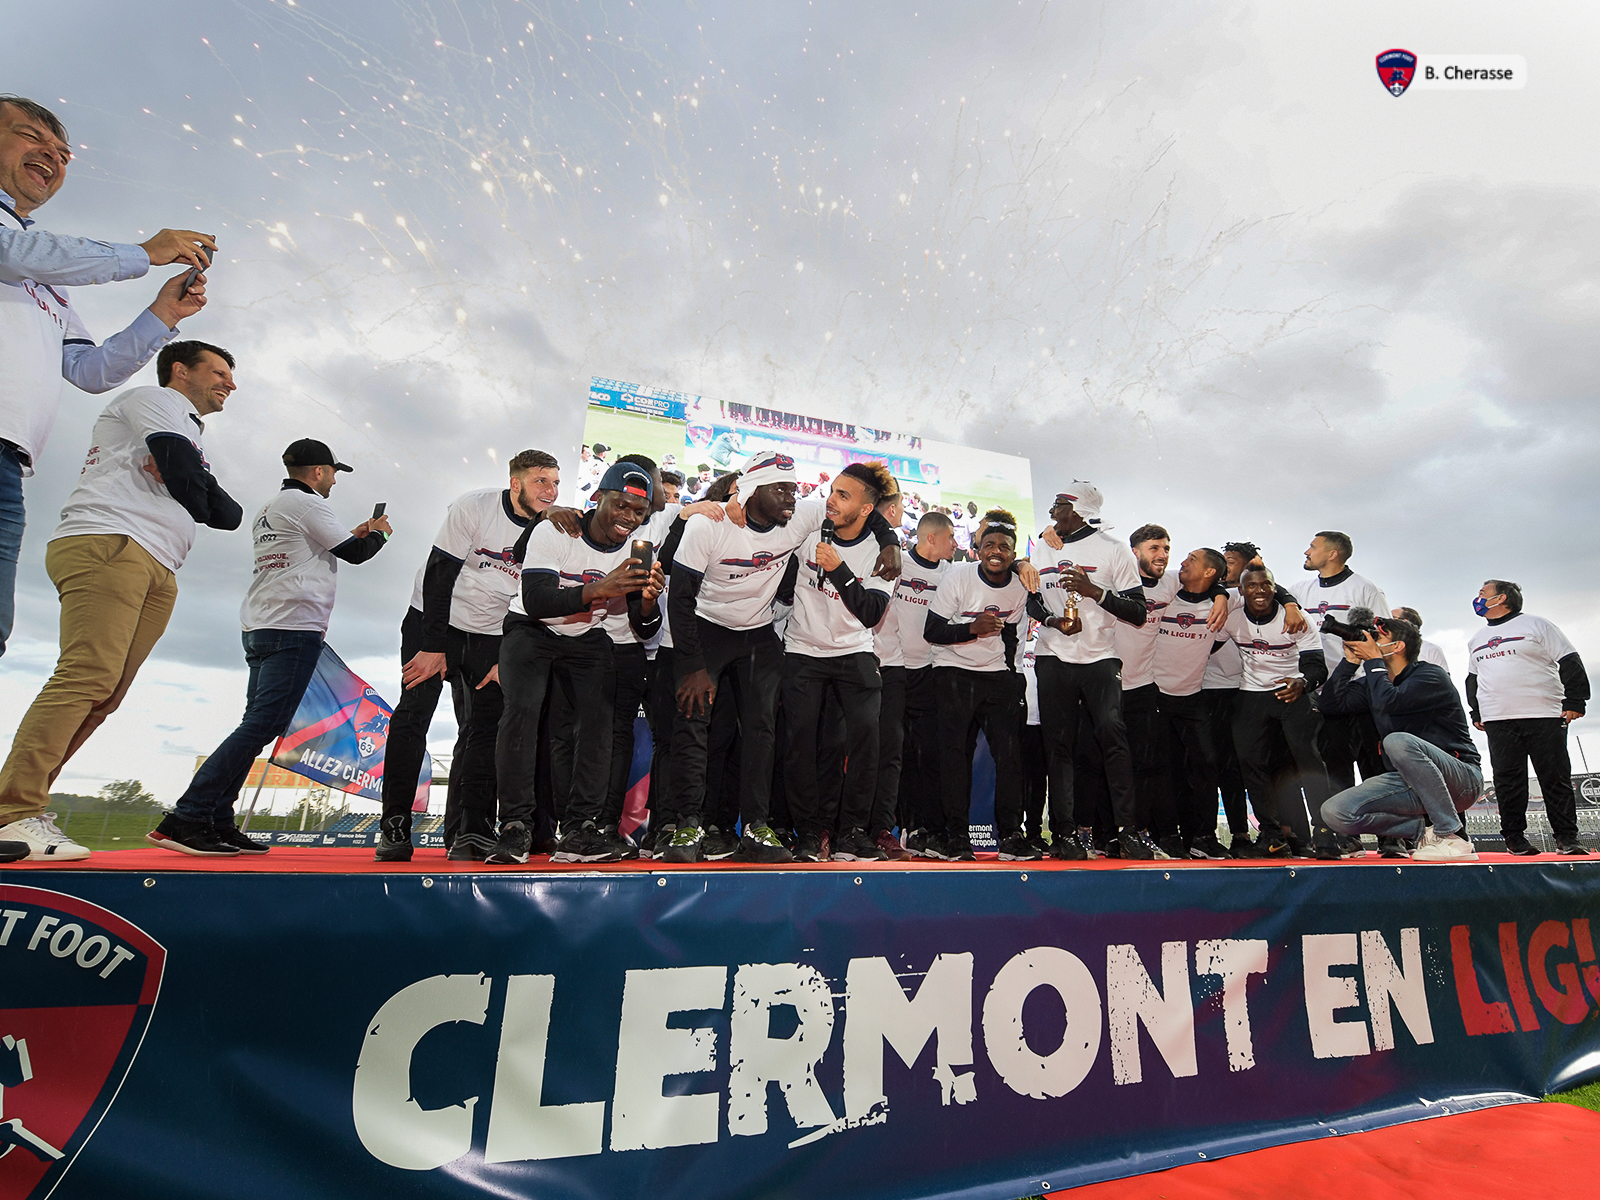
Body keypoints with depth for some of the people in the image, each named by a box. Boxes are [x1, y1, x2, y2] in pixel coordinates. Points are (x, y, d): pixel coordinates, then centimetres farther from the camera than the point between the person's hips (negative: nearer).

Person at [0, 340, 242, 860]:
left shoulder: (187, 430, 36)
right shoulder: (156, 397, 13)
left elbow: (226, 515, 21)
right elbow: (185, 474, -6)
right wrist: (200, 499, 14)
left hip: (157, 573, 8)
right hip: (108, 543, -8)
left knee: (103, 696, -3)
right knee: (87, 677, -20)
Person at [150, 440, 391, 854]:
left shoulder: (266, 510, 25)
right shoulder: (305, 502, -3)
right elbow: (354, 553, -2)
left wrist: (355, 535, 33)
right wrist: (378, 534, 18)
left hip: (259, 629, 10)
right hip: (295, 627, -10)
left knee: (256, 725, 7)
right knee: (263, 724, -13)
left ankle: (218, 823, 4)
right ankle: (185, 819, -17)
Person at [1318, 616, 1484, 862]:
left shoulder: (1432, 675, -10)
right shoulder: (1373, 682, 11)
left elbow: (1388, 701, -28)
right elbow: (1329, 703, 3)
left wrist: (1373, 659, -13)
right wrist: (1351, 660, 1)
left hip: (1461, 779, -5)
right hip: (1409, 783, 5)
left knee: (1398, 741, -38)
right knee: (1334, 812, -17)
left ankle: (1452, 836, -24)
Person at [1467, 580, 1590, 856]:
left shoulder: (1535, 625, 4)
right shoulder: (1476, 641, 19)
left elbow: (1570, 663, 0)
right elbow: (1472, 679, 26)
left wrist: (1574, 701, -8)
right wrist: (1476, 713, 18)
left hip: (1544, 718, -4)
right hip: (1498, 722, 4)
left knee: (1556, 779, 0)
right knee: (1508, 782, 2)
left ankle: (1566, 838, 9)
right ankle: (1514, 838, 7)